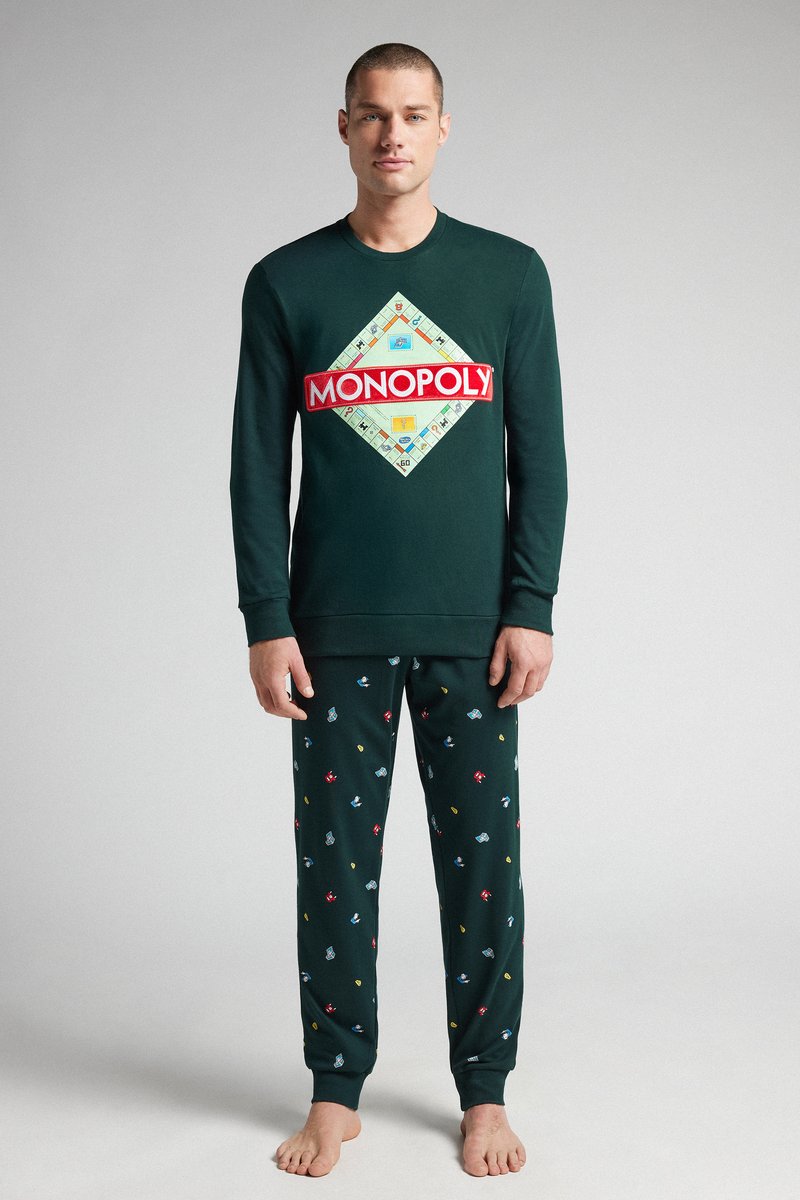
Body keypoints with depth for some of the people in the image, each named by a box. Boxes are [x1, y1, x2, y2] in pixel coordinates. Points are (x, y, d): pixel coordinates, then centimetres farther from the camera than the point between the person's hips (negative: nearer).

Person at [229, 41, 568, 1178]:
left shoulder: (510, 274, 5)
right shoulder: (286, 283, 4)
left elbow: (539, 455, 4)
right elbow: (258, 466, 3)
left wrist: (532, 610, -4)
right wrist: (266, 624, -3)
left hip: (473, 631, 0)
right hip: (337, 633, 0)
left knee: (483, 865, 5)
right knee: (336, 866, 6)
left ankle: (485, 1094, 21)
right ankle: (336, 1093, 21)